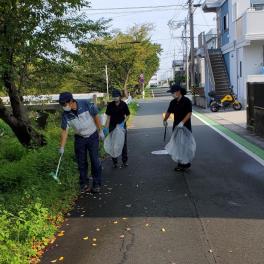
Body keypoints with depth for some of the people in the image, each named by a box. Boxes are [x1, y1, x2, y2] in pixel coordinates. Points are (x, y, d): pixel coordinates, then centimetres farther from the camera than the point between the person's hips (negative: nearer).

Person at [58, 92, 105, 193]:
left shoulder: (85, 104, -20)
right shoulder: (66, 114, -12)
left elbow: (96, 116, -9)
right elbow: (64, 131, -8)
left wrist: (100, 131, -6)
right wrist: (62, 147, -10)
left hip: (93, 136, -2)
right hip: (79, 138, 3)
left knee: (95, 161, -2)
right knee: (81, 162, 4)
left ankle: (97, 184, 8)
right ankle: (84, 184, 18)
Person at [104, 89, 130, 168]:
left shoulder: (124, 105, -9)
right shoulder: (110, 105, -7)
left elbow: (127, 115, 0)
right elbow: (108, 117, -3)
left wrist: (123, 123, -16)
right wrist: (106, 128, -10)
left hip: (122, 126, -1)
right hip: (112, 127, 1)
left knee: (124, 144, 7)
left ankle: (125, 161, 20)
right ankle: (114, 162, 17)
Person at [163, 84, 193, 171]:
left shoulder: (186, 101, -11)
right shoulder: (173, 102, 10)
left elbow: (189, 113, -18)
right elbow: (169, 112, 17)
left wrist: (182, 122, -28)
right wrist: (165, 120, 4)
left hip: (185, 127, -7)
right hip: (176, 127, 7)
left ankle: (185, 164, 8)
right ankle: (181, 163, 18)